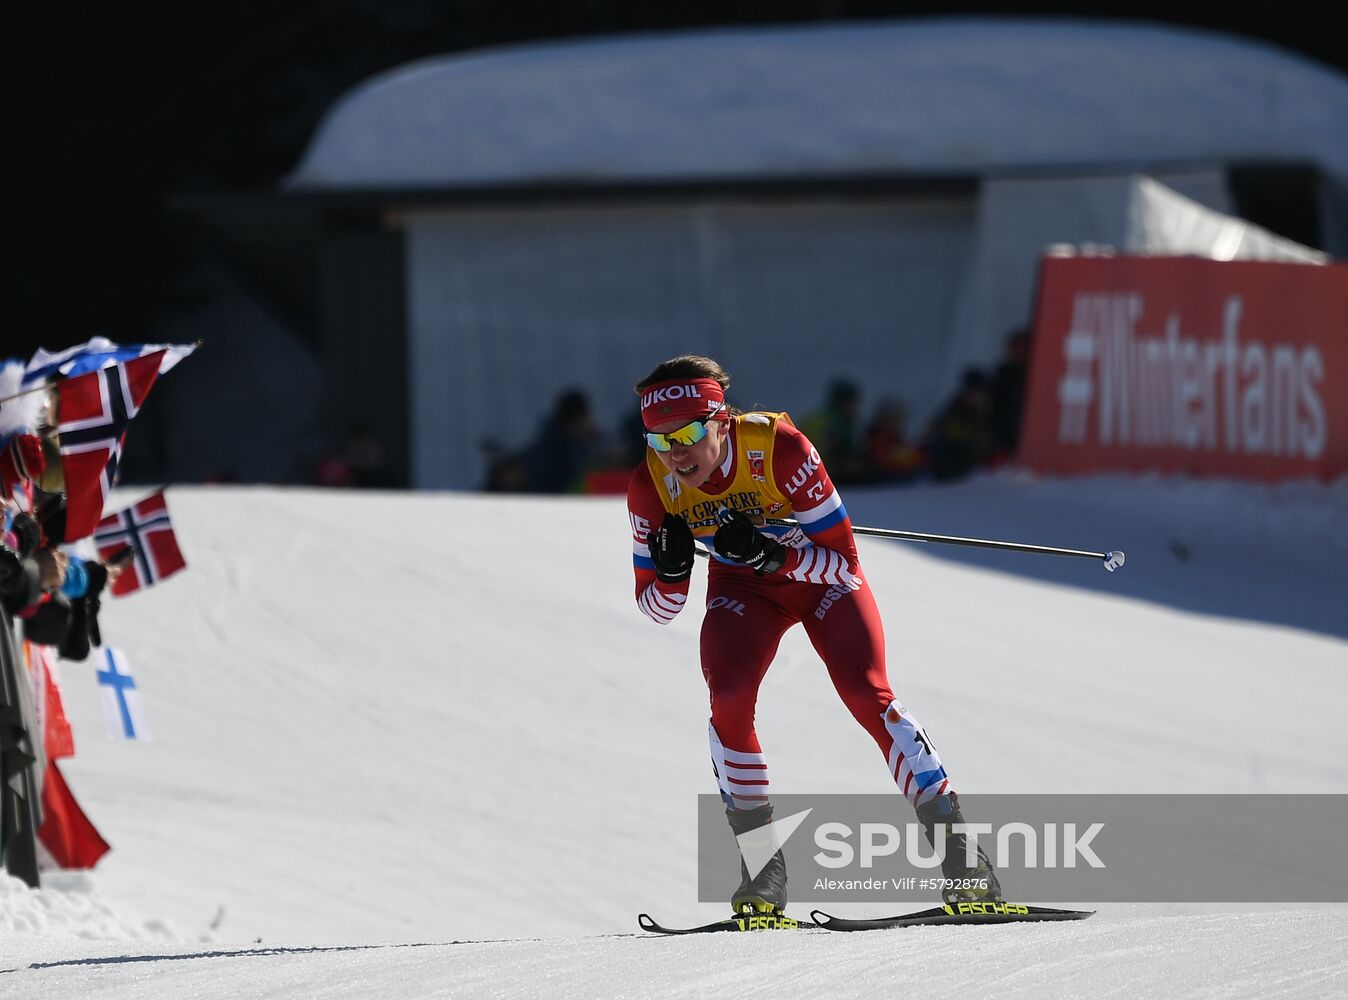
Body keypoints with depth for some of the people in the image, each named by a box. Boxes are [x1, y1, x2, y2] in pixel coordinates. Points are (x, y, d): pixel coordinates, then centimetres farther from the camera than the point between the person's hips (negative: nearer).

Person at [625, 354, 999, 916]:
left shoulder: (779, 448, -33)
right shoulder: (652, 486, -23)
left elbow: (844, 560, -26)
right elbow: (655, 608, -12)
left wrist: (772, 553, -41)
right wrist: (672, 571, -33)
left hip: (822, 574, -2)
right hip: (742, 589, 2)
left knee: (867, 695, -21)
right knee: (729, 698, -24)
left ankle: (955, 848, -11)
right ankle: (762, 866, -11)